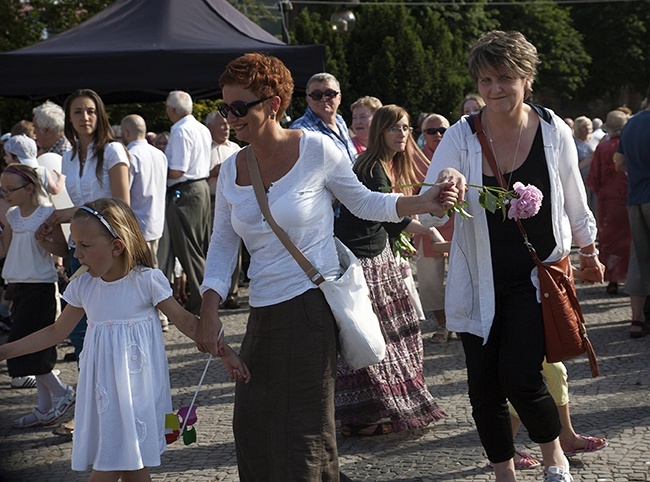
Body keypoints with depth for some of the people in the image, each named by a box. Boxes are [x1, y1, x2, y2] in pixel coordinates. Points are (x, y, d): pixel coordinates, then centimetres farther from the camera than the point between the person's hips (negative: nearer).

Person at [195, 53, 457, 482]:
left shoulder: (315, 149, -7)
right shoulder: (231, 170, 6)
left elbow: (364, 203, 5)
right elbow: (222, 245, 9)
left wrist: (423, 203, -8)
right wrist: (210, 311, -2)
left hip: (312, 306, -5)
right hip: (264, 314, 5)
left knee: (304, 434, -3)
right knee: (252, 428, 6)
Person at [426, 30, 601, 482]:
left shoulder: (554, 132, -6)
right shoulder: (461, 137, -8)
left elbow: (574, 199, 11)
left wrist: (588, 248, 24)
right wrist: (445, 184, -37)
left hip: (537, 276, -1)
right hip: (480, 283, 2)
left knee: (520, 378, -12)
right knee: (484, 388, 5)